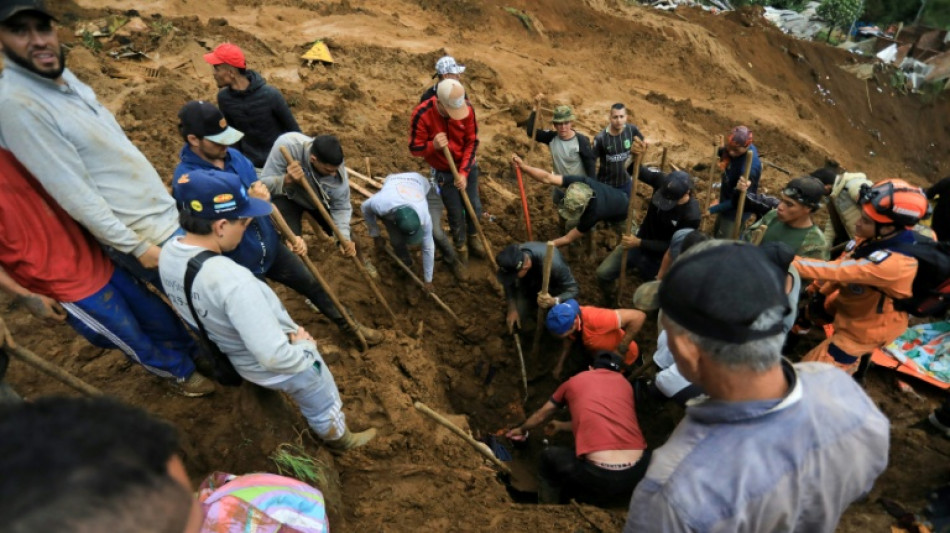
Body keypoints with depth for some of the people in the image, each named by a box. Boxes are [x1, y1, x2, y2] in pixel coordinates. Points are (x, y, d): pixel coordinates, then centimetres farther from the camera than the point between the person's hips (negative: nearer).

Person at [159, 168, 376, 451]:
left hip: (241, 360, 7)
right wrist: (305, 346, -19)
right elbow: (276, 358, -42)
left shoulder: (168, 252, -16)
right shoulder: (232, 280, -43)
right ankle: (339, 438, 57)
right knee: (323, 409, 27)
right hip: (285, 366, -7)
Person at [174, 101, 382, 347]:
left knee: (312, 284, 20)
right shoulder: (186, 180, -26)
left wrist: (290, 235, -1)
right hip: (237, 266, -7)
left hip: (271, 247, 7)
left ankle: (347, 325, 42)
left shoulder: (234, 156, -4)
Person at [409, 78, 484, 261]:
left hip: (468, 167, 3)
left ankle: (472, 236, 46)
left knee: (475, 207, 15)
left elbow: (472, 142, -11)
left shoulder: (467, 108, -19)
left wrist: (464, 172, -19)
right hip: (444, 172, -3)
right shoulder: (422, 114, -26)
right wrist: (433, 145, -38)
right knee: (456, 213, 8)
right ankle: (460, 245, 36)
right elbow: (415, 149, -17)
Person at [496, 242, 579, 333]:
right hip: (528, 285, 3)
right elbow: (509, 284, -12)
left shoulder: (552, 263, -44)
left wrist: (554, 301, -53)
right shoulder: (512, 260, -31)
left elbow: (573, 290, -35)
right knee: (512, 321, -7)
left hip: (554, 287, -3)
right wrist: (512, 308, -22)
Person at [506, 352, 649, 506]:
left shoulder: (574, 381, 16)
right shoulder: (624, 383, 21)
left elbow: (541, 415, 33)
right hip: (640, 472, 4)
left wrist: (522, 430, 55)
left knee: (550, 456, 26)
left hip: (599, 476, -3)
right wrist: (561, 426, 53)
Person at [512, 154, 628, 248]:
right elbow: (547, 178, -43)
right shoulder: (582, 182, -38)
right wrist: (522, 166, -53)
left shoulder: (594, 212, -49)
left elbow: (568, 239, -38)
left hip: (623, 212, -5)